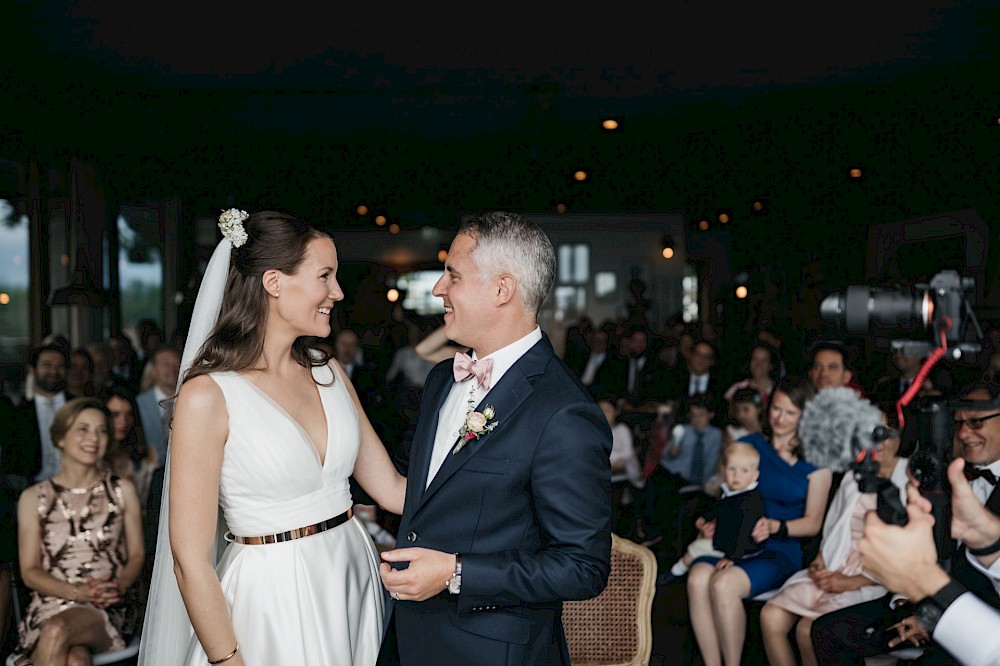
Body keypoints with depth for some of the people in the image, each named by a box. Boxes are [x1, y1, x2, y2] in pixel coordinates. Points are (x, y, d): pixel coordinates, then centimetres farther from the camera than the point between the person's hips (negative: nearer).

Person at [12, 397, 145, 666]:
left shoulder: (122, 490, 12)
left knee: (57, 631, -35)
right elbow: (29, 571, 6)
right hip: (49, 606, 0)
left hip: (107, 611, 0)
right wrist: (77, 592, -12)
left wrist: (119, 586, -13)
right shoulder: (34, 498, 10)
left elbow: (137, 555, 10)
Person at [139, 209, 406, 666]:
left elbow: (390, 488, 6)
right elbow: (190, 562, -14)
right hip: (272, 604, -6)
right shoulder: (208, 396, -15)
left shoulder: (328, 372, 4)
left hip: (355, 583, 6)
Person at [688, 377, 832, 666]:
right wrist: (713, 522, -1)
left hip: (780, 550, -3)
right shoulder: (748, 445, 14)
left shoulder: (815, 461, 7)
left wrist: (776, 526, -14)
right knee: (697, 579, -32)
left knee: (724, 584, -34)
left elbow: (813, 523, 4)